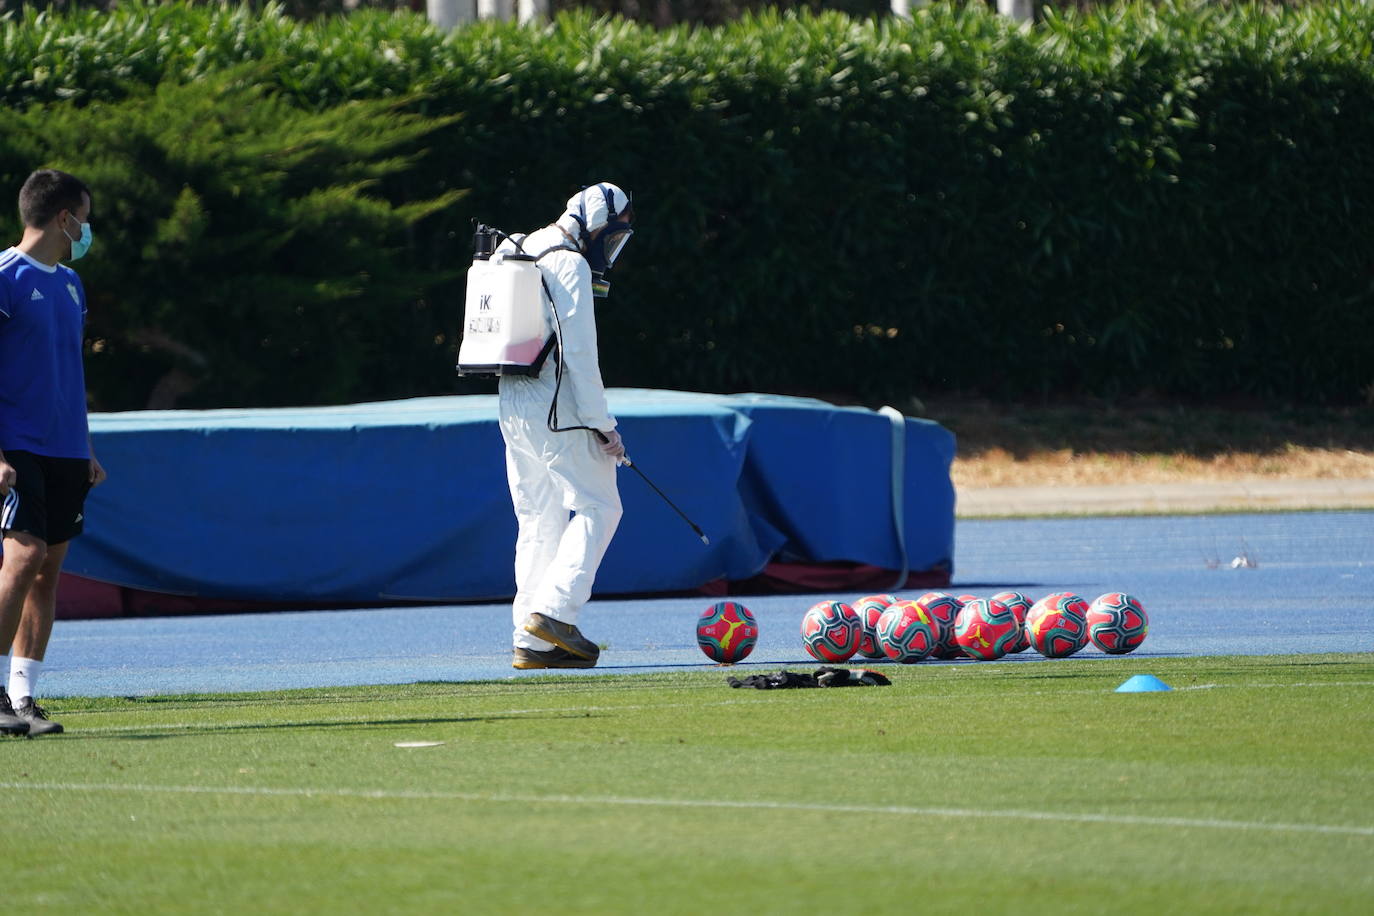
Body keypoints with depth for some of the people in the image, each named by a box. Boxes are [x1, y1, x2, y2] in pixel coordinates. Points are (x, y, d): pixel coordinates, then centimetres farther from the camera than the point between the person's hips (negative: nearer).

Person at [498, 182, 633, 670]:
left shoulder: (517, 254, 18)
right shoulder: (569, 265, -11)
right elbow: (579, 353, -16)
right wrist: (602, 424, -13)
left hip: (512, 405, 9)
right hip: (555, 406, -9)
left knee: (539, 520, 9)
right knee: (596, 506, -4)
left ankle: (531, 641, 5)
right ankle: (554, 611, -17)